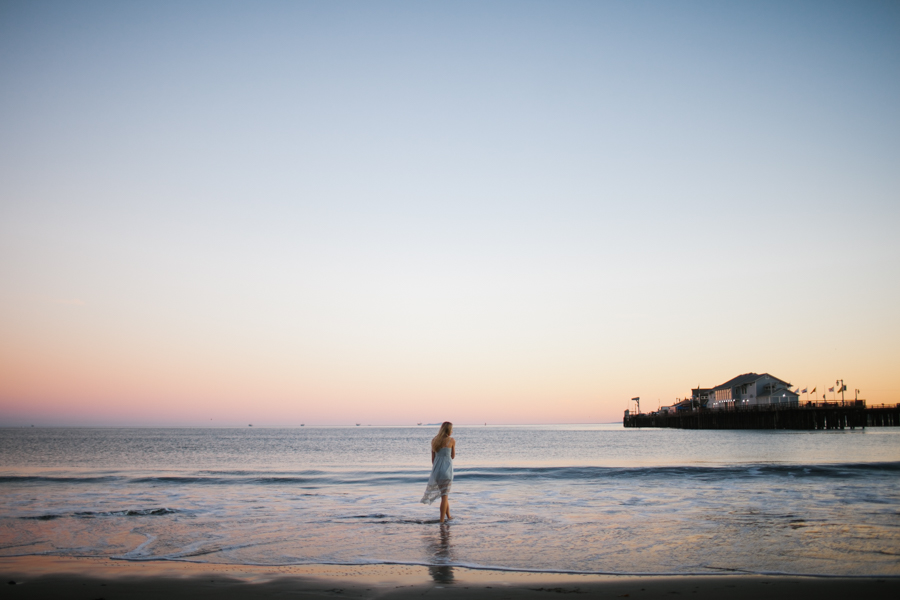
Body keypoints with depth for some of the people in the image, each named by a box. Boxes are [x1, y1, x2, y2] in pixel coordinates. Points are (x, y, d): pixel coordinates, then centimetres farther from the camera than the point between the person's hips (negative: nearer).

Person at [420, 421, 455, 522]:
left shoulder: (434, 441, 7)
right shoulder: (452, 440, -6)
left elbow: (433, 458, 10)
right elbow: (453, 456, 4)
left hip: (436, 468, 5)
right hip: (447, 468, -5)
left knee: (444, 494, 20)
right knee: (444, 495, -1)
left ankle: (448, 516, 31)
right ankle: (442, 520, -4)